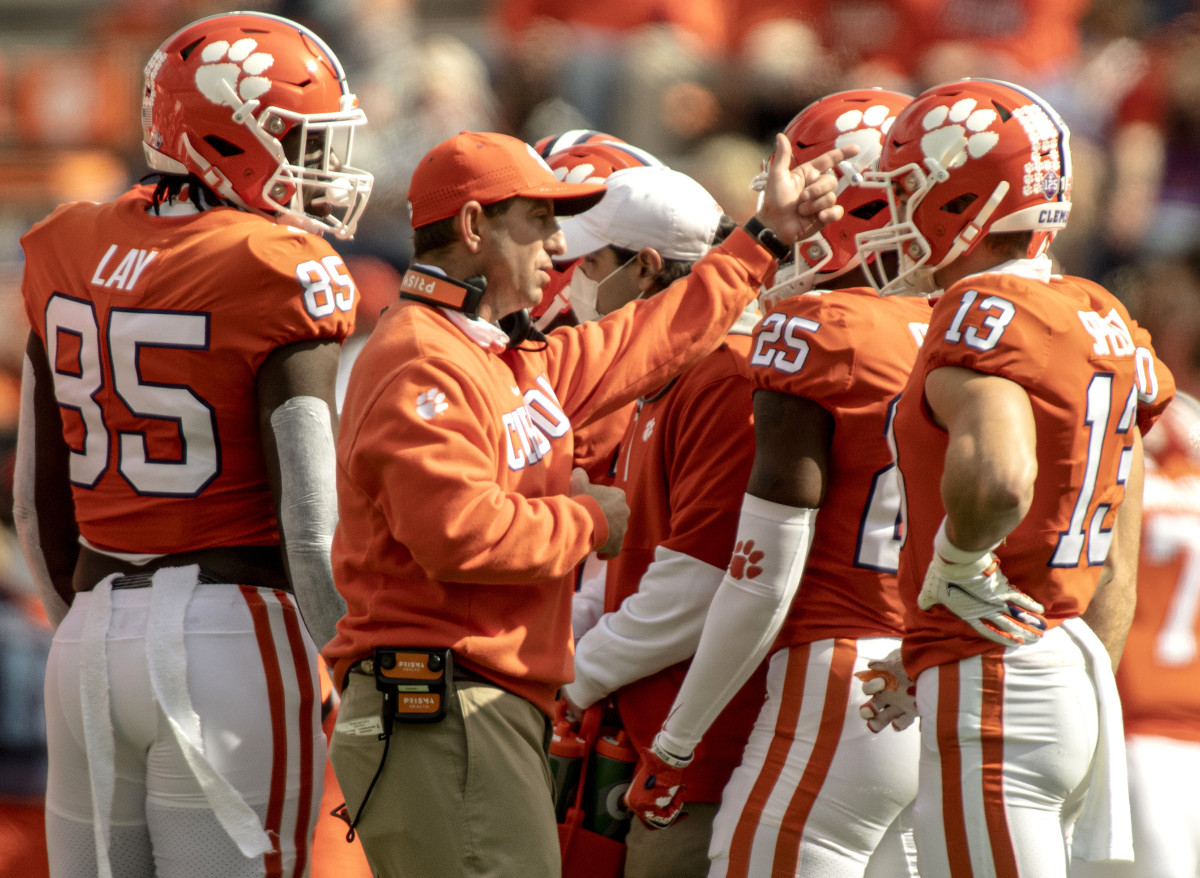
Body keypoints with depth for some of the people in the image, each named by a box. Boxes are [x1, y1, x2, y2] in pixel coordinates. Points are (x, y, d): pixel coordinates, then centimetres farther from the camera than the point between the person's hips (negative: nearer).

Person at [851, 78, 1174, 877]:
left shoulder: (986, 316, -13)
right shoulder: (1104, 323, 13)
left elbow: (997, 477, -35)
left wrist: (955, 569, -16)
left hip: (993, 691, -9)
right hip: (1084, 676, 9)